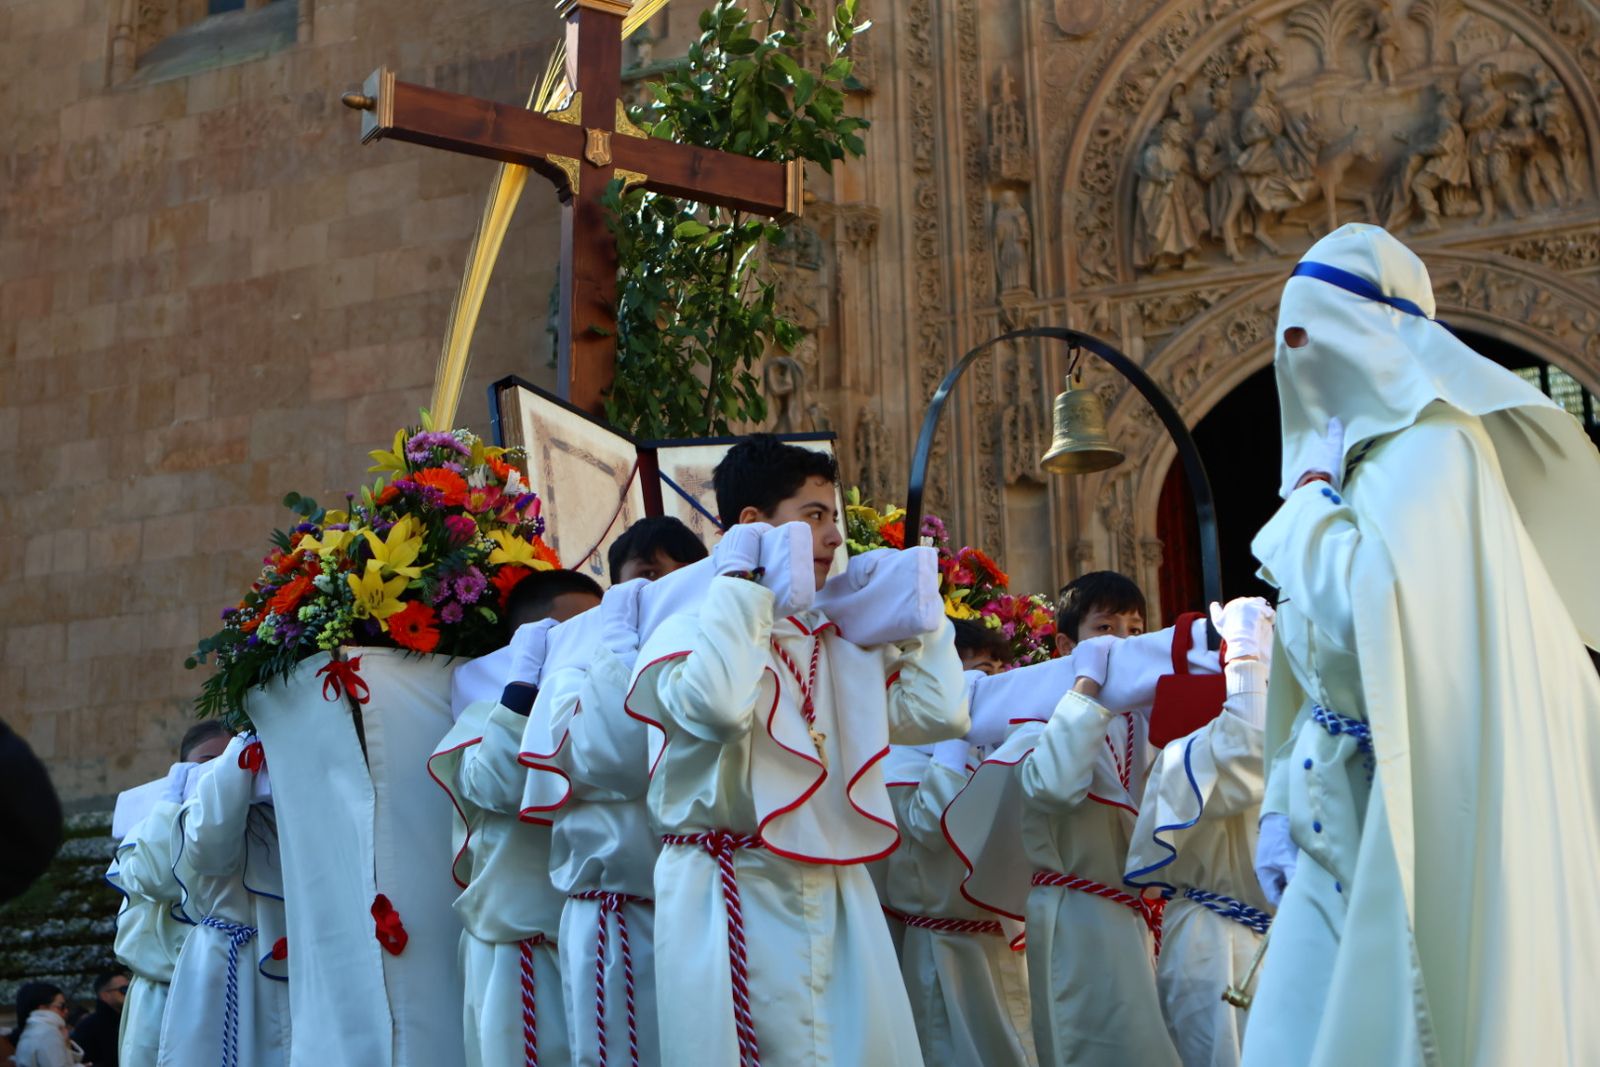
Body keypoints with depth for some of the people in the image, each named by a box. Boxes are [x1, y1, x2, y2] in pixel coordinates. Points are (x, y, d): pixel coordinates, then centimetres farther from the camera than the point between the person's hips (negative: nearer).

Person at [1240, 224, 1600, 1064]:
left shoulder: (1431, 444, -11)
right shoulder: (1349, 451, 15)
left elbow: (1368, 616, -27)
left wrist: (1307, 503, -10)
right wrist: (1282, 804, 14)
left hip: (1425, 823, -8)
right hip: (1343, 829, 8)